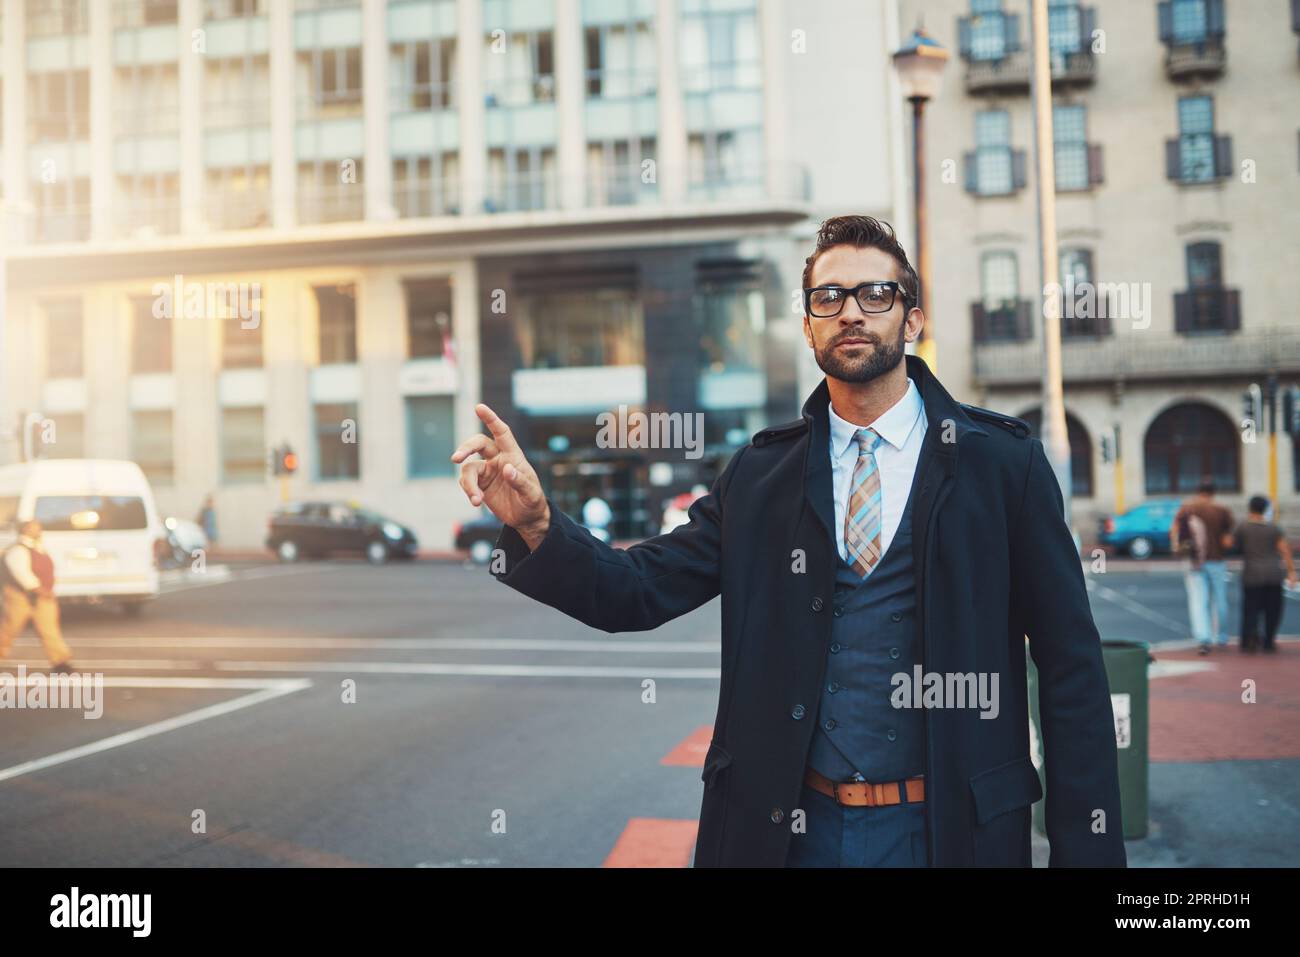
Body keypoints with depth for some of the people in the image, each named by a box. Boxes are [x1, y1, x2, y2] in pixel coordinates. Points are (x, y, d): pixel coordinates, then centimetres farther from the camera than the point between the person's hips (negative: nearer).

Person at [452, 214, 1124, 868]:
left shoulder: (1003, 462, -4)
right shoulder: (759, 474, 3)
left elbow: (1070, 665, -4)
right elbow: (641, 590, -2)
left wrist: (1086, 850, -6)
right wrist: (534, 520, -21)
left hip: (950, 829, -2)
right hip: (787, 829, 2)